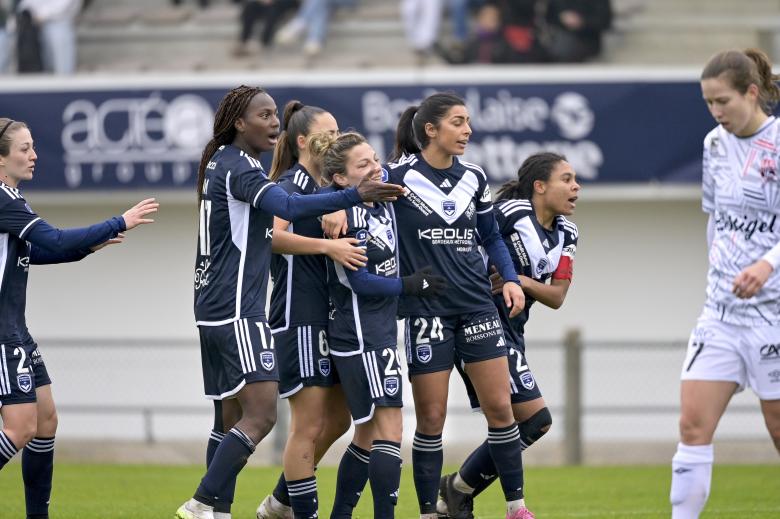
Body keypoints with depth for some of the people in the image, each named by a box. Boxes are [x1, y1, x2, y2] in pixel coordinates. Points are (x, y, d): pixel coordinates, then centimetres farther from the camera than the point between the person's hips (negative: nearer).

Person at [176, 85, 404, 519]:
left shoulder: (223, 162, 17)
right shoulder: (239, 167, -14)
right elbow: (288, 207, -30)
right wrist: (354, 196, -37)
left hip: (216, 309, 11)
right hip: (237, 311, -11)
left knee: (235, 417, 10)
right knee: (261, 414, -14)